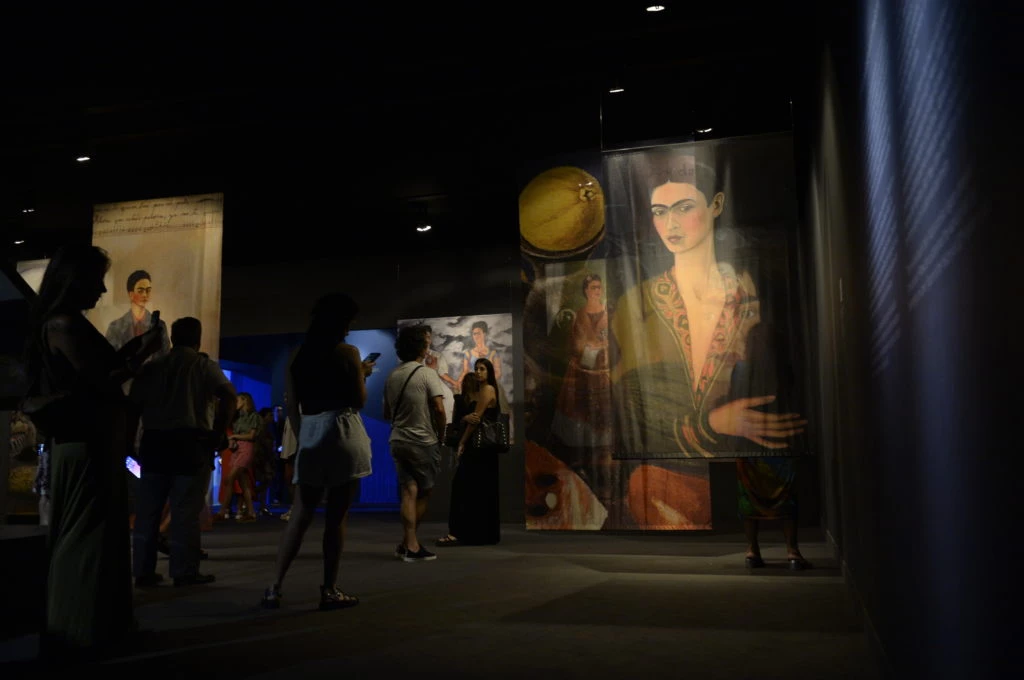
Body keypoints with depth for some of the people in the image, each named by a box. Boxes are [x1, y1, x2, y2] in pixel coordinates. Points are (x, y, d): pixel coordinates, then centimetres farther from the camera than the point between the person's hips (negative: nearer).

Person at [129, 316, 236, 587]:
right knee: (186, 509, -1)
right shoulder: (204, 365, 2)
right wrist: (218, 434, -5)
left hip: (155, 441, 4)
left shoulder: (151, 367, 12)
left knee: (148, 508, 9)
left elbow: (133, 406, 8)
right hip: (191, 442, -4)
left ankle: (143, 571, 12)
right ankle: (184, 571, 1)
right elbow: (229, 395, -13)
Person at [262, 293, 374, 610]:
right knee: (336, 517, 0)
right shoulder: (347, 352, -4)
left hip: (309, 436, 5)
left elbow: (292, 408, 12)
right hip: (343, 433, -5)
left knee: (300, 515, 8)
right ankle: (329, 591, 6)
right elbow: (359, 400, -4)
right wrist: (363, 374, 12)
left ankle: (275, 588, 4)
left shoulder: (299, 355, 12)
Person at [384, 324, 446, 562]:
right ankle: (408, 543, 11)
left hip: (398, 441, 5)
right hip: (424, 442, -5)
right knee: (423, 493, 7)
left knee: (409, 492, 4)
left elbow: (387, 413, 14)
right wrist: (441, 436, -4)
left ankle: (411, 545, -2)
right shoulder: (427, 374, -10)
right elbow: (439, 409, -17)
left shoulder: (392, 377, 8)